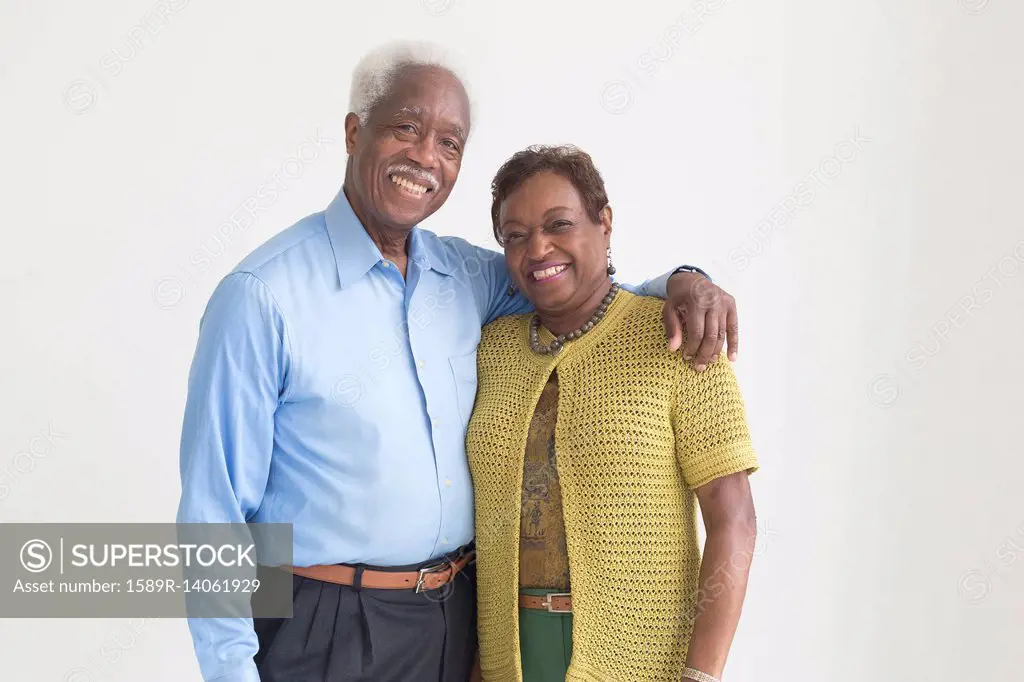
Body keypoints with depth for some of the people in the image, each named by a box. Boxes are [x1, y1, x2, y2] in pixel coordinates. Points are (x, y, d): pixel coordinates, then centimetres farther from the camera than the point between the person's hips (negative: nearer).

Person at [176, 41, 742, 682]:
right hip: (327, 629, -5)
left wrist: (678, 283, -5)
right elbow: (215, 508, -13)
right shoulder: (262, 297, -16)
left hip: (459, 619, 6)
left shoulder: (469, 274, 1)